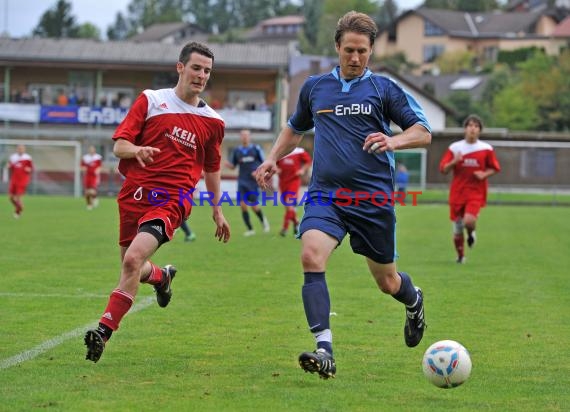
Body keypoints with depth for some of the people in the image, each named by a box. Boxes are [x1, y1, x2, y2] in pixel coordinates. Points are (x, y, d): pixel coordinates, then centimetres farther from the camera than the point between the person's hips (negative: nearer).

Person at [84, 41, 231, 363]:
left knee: (133, 259, -24)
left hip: (172, 200, -2)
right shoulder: (151, 100, 4)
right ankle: (162, 277, 51)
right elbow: (119, 144, 1)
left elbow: (212, 167, 23)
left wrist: (217, 210, 27)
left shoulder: (212, 122, 8)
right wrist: (136, 150, -21)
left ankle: (105, 331, -22)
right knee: (133, 267, 14)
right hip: (135, 194, 2)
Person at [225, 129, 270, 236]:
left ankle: (263, 220, 26)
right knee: (242, 205, -8)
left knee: (254, 206, -5)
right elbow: (233, 166, 13)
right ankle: (250, 229, 4)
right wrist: (227, 164, -9)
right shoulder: (236, 151, 7)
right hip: (242, 182, 3)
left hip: (253, 181, -3)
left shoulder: (256, 149, -1)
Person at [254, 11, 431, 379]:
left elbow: (424, 132, 2)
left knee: (387, 282, 9)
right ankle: (324, 350, -31)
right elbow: (295, 128, 30)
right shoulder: (314, 87, 12)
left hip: (373, 197, -1)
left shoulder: (384, 88, 2)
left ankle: (414, 301, 48)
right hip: (325, 193, 2)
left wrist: (393, 141, -18)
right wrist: (273, 158, 13)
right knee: (311, 256, -27)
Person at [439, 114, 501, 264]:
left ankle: (471, 233, 12)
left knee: (469, 221, -24)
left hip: (476, 192, -1)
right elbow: (443, 169, 0)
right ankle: (460, 256, 27)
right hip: (457, 192, 2)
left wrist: (484, 174, -10)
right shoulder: (454, 147, 1)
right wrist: (454, 162, -19)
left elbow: (495, 168, 10)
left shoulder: (486, 149, 0)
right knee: (457, 229, 4)